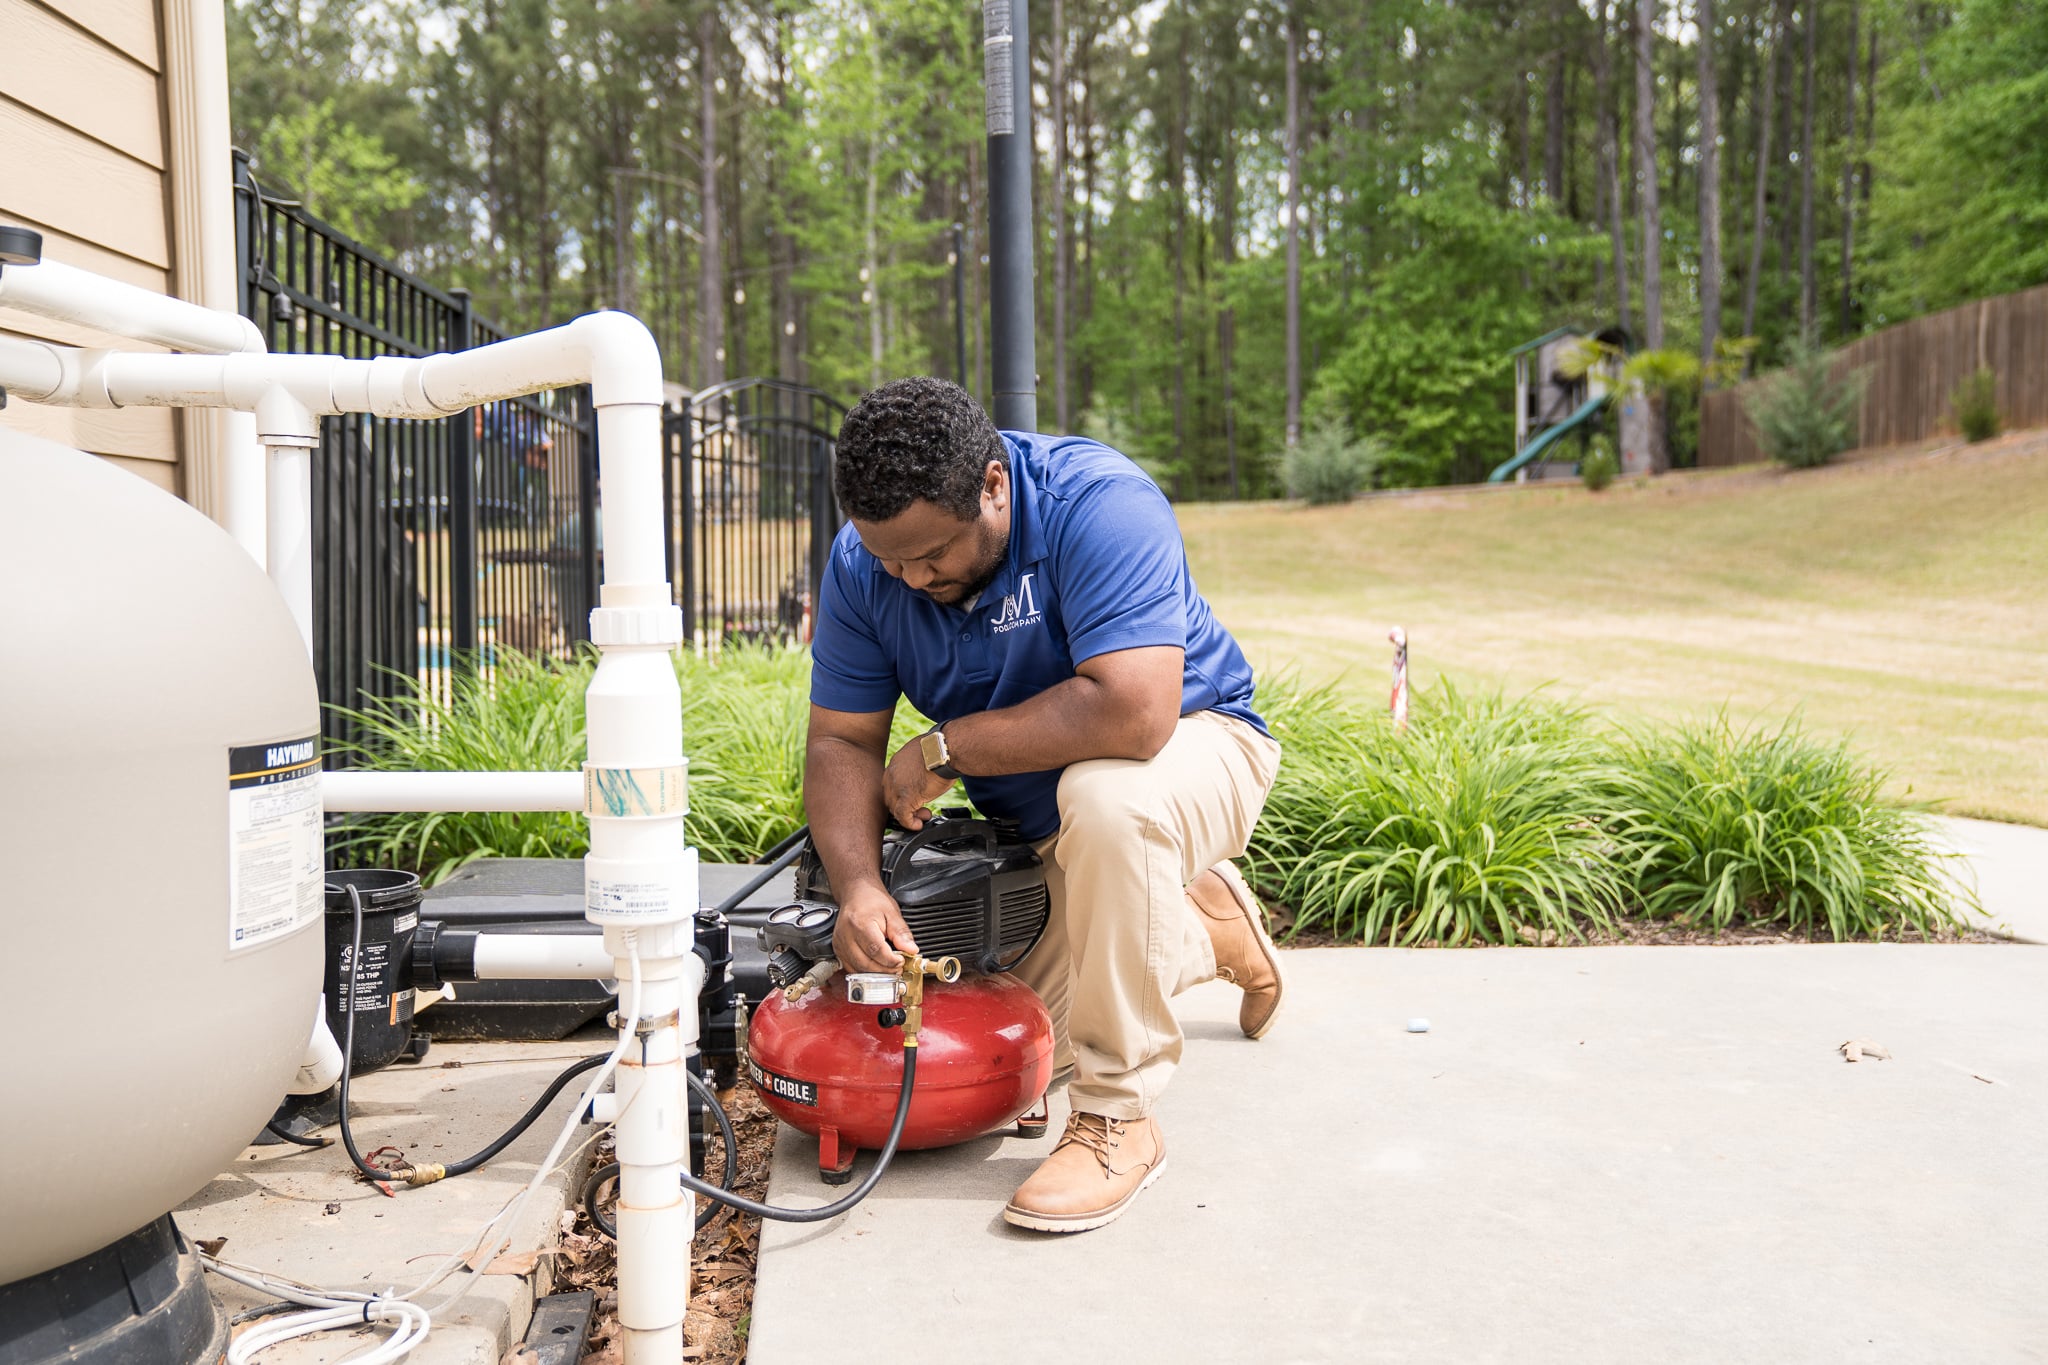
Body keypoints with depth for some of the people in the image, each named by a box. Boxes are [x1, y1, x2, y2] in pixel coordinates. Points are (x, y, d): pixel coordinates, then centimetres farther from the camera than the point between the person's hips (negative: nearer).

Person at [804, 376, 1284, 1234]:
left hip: (1189, 742, -6)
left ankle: (1116, 1120, -21)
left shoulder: (1097, 505, -31)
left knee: (1104, 800, -41)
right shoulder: (861, 564, -13)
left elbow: (1131, 715, -41)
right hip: (1030, 827, 6)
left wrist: (943, 750, -30)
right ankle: (1204, 922, 29)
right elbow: (840, 741, -9)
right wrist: (857, 886, -27)